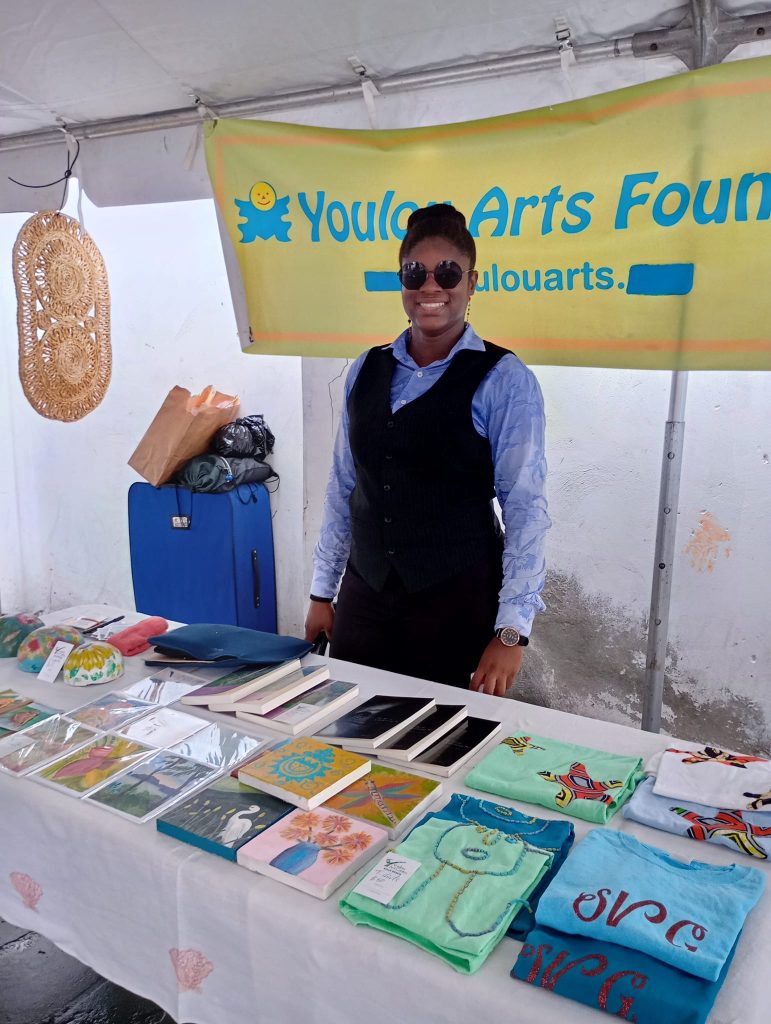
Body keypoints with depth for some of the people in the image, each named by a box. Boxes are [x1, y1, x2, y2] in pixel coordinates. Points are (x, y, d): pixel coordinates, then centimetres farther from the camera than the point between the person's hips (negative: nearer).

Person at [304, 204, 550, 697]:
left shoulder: (504, 381, -8)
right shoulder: (367, 370, 6)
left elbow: (525, 507, -11)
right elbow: (343, 487, 9)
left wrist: (511, 631, -15)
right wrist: (323, 591, 10)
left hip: (459, 603, -4)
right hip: (364, 595, 4)